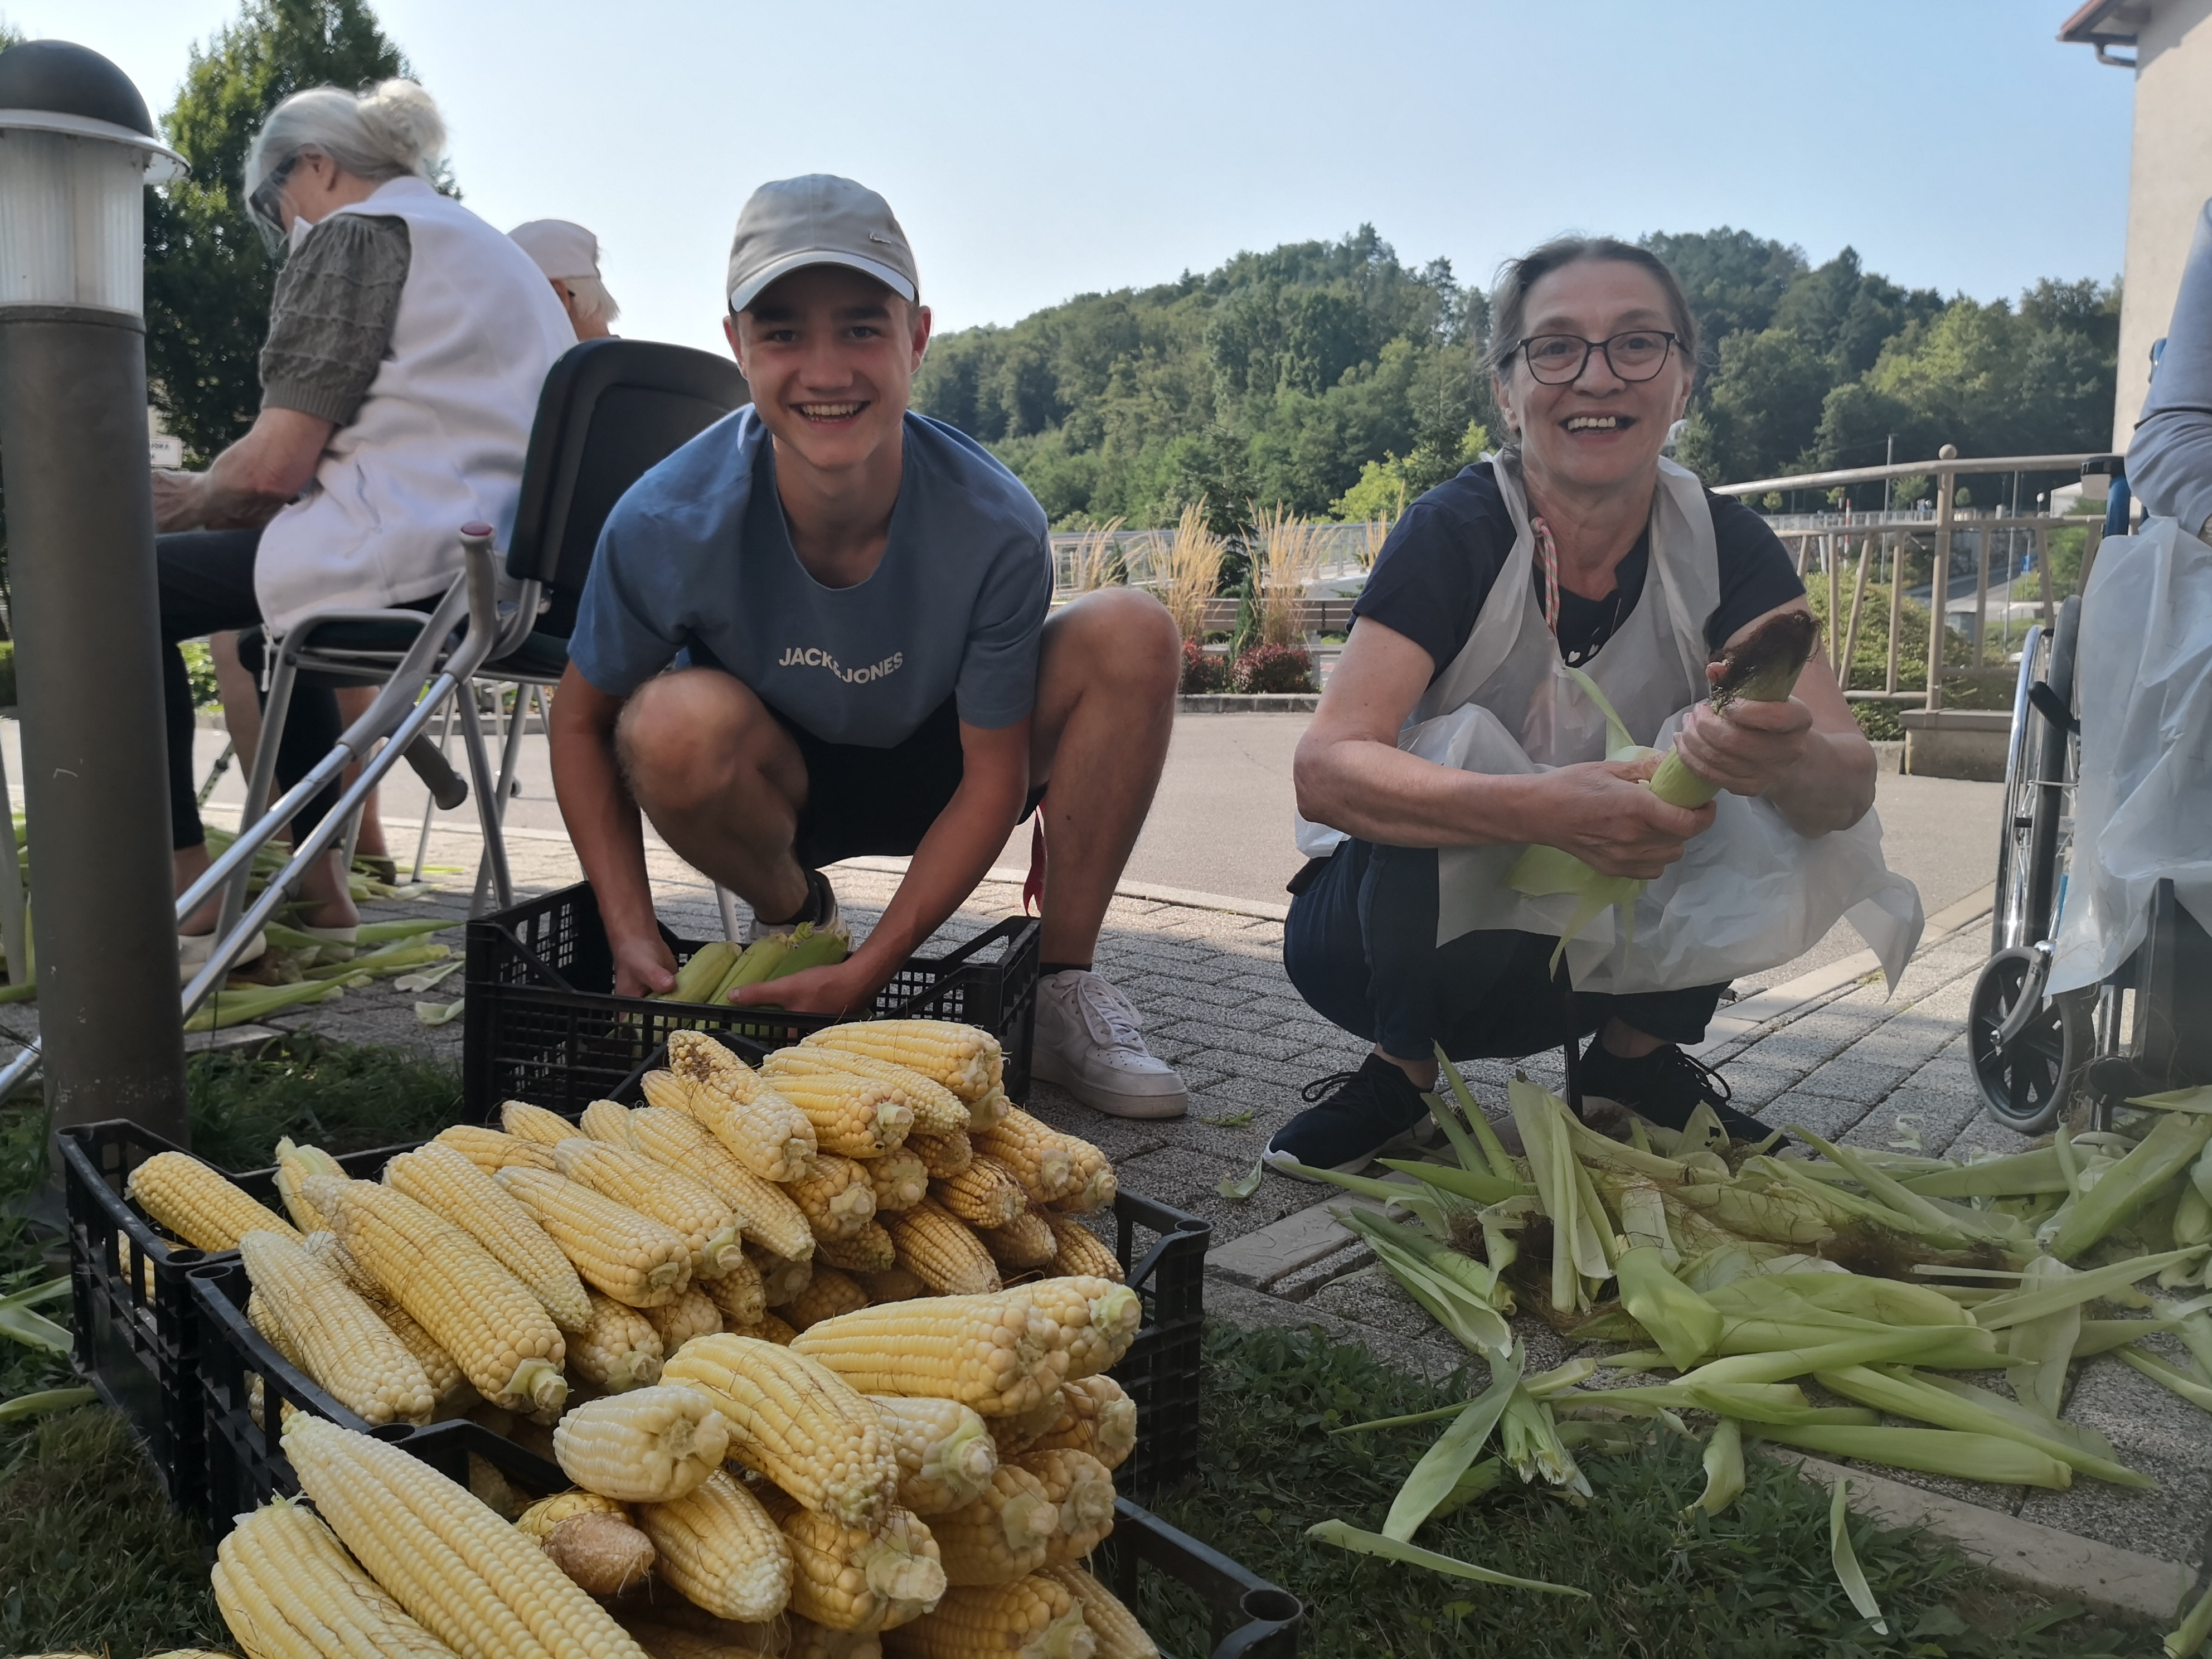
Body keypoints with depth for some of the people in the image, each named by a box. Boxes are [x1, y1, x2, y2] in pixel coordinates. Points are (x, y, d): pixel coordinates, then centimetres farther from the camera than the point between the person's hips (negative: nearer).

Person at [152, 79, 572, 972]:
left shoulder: (354, 232, -1)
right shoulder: (500, 253, 27)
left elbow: (275, 464, -11)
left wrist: (189, 498, 10)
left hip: (410, 553, -10)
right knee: (272, 611, 34)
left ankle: (192, 900, 2)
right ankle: (321, 886, 31)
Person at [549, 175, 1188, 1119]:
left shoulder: (996, 525, -27)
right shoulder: (668, 523, -27)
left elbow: (994, 778, -19)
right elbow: (580, 720, -11)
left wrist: (868, 972, -27)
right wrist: (632, 940, -20)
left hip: (942, 771, 1)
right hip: (776, 784, 0)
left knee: (1132, 635, -25)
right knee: (673, 727, -36)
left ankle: (1062, 990, -11)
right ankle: (790, 917, 0)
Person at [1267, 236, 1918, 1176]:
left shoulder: (1725, 546, -10)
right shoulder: (1456, 533, -19)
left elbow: (1850, 775, -21)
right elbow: (1325, 768, -32)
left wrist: (1791, 762, -46)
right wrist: (1541, 809, -48)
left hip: (1605, 938, 3)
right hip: (1410, 916, -3)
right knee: (1453, 748, -32)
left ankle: (1635, 1055, 1)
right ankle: (1404, 1069, -9)